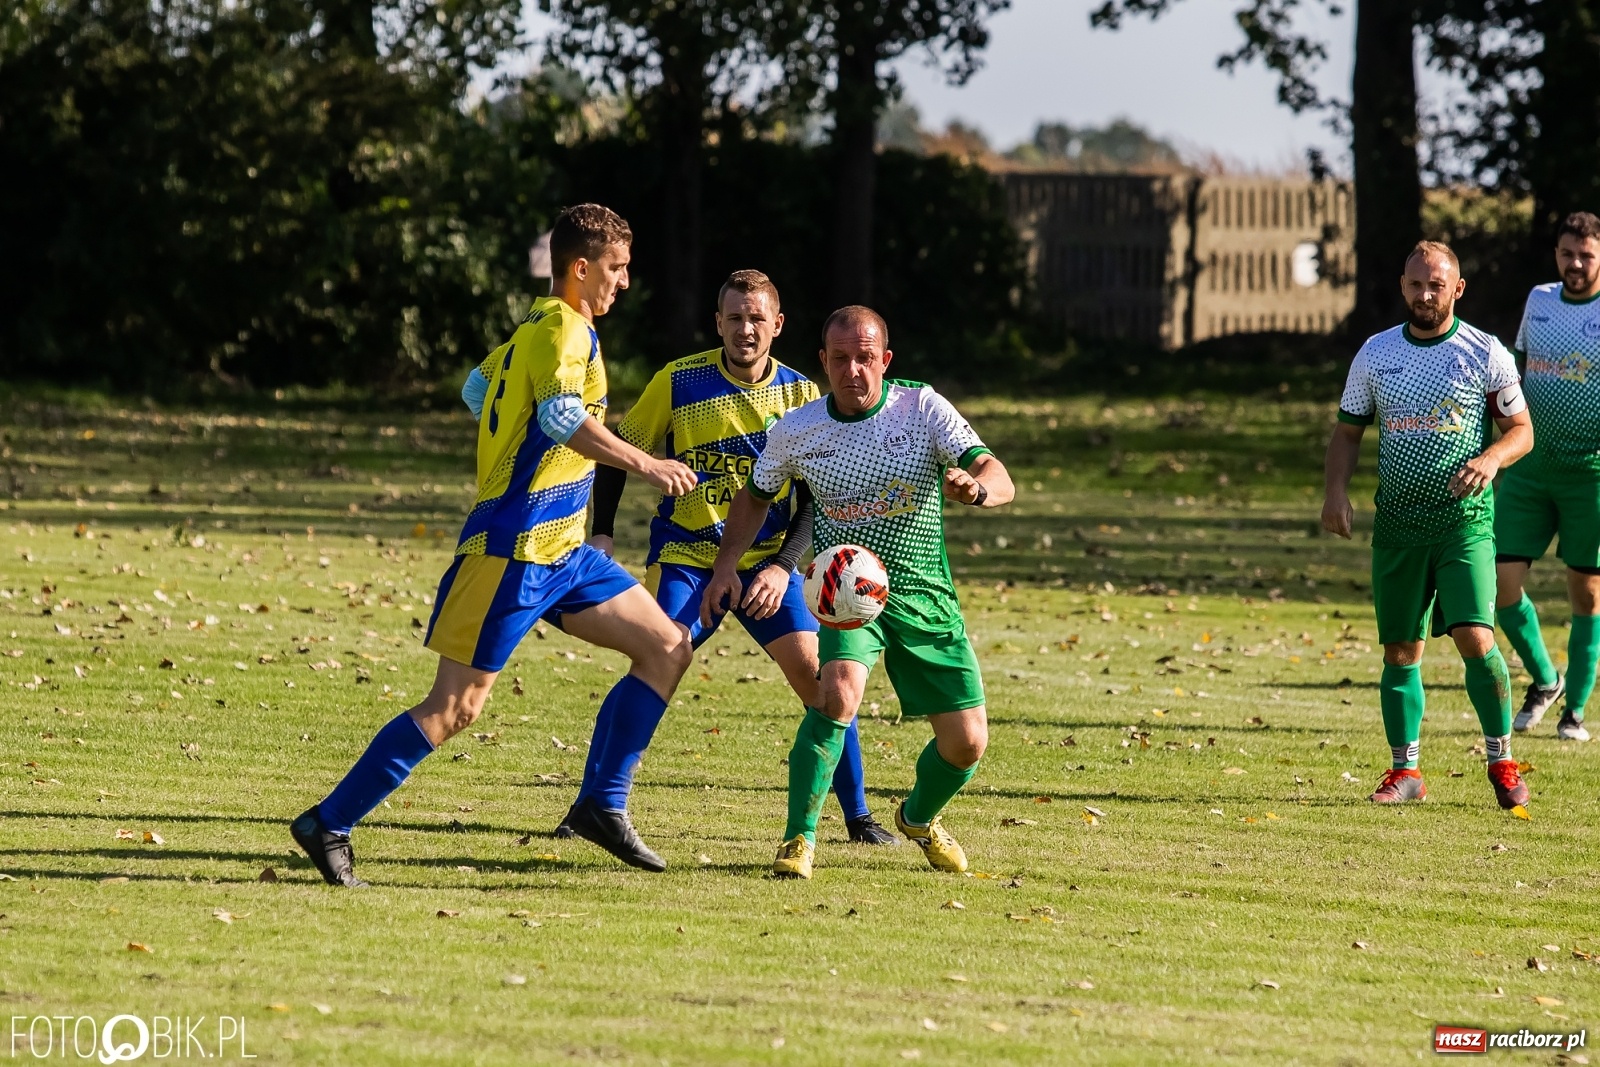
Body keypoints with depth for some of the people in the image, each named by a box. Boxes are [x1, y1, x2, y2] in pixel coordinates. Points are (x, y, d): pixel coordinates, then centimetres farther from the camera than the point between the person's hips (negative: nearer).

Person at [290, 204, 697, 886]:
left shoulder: (539, 324, 16)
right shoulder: (565, 328, -13)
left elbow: (480, 386, 29)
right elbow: (561, 414, -31)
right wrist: (643, 464, -28)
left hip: (560, 549, 10)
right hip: (514, 547, -10)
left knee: (668, 648, 9)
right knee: (456, 708, -10)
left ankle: (605, 806, 9)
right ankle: (329, 824, -4)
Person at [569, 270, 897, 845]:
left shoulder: (801, 397, -2)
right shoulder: (677, 383, -7)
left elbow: (814, 496, 1)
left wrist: (783, 566, -13)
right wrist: (602, 533, -3)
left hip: (766, 564, 2)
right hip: (683, 557, -2)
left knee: (820, 678, -9)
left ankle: (858, 818, 4)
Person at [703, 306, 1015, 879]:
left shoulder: (923, 409, -10)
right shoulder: (795, 431, -5)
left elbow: (999, 479, -18)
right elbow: (755, 496, 14)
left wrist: (976, 486, -42)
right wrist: (726, 566, 1)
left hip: (924, 594, 1)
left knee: (966, 744, 1)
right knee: (839, 691, -32)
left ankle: (919, 817, 36)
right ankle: (799, 840, -23)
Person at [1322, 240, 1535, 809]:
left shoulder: (1485, 354, -1)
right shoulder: (1375, 353, 7)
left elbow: (1522, 430, 4)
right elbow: (1348, 430, 14)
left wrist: (1492, 458, -17)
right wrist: (1337, 490, -3)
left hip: (1465, 522, -3)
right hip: (1398, 522, 3)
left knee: (1474, 636, -15)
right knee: (1400, 649, 4)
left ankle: (1501, 762, -1)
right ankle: (1405, 771, 14)